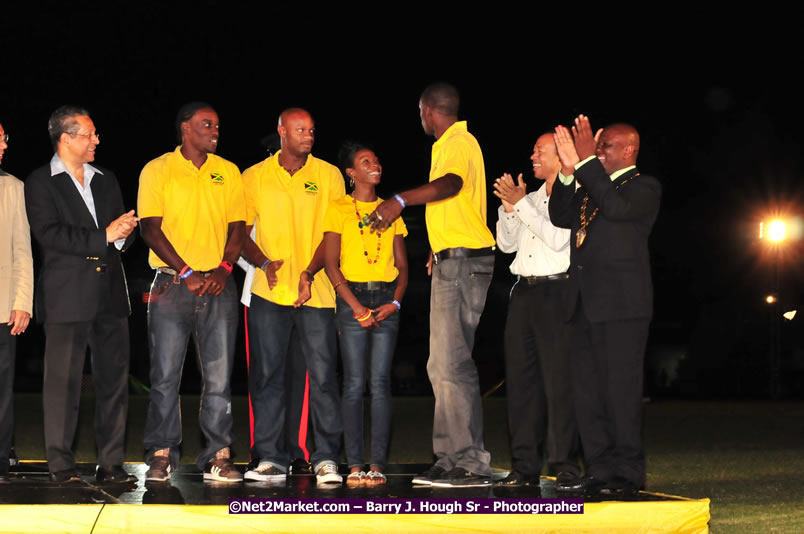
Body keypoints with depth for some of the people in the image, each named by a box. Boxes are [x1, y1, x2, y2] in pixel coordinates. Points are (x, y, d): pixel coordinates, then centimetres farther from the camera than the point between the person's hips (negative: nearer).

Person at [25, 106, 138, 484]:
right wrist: (103, 236, -14)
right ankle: (61, 466, 5)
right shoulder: (40, 183, 1)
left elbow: (125, 232, 19)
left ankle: (111, 464, 8)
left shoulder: (106, 180, 19)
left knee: (114, 380, 3)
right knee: (63, 382, -2)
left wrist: (123, 233, -6)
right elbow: (49, 234, -12)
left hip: (110, 295, 5)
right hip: (67, 297, -5)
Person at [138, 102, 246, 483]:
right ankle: (161, 455, 6)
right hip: (172, 285, -2)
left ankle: (217, 456, 5)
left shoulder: (227, 172, 12)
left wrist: (223, 268, -7)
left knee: (219, 376, 0)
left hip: (218, 286, 3)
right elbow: (151, 229, -3)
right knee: (165, 375, -2)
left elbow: (237, 226, 10)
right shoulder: (157, 170, 2)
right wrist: (187, 272, -11)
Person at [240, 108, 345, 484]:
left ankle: (326, 458, 4)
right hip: (268, 292, 1)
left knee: (323, 376, -3)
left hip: (316, 292, -1)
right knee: (266, 375, 2)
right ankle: (271, 459, 9)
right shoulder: (254, 177, 8)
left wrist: (309, 273, -12)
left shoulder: (328, 175, 6)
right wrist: (263, 263, -8)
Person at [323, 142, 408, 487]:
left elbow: (402, 264, 13)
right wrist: (355, 305, -10)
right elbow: (331, 263, -1)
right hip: (352, 297, -2)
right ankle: (355, 465, -4)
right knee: (355, 383, -5)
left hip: (386, 299, 2)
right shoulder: (339, 209, 6)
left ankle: (378, 465, -4)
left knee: (380, 382, -4)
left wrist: (396, 301, -4)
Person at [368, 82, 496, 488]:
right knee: (442, 365, 11)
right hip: (451, 264, 11)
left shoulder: (459, 142, -11)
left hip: (463, 262, -11)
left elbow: (451, 183, -32)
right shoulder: (451, 144, 21)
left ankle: (472, 463, -11)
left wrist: (400, 200, -43)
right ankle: (451, 459, 15)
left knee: (453, 363, -12)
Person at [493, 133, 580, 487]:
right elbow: (506, 243, 19)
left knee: (558, 379, -8)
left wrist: (520, 203, -11)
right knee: (521, 378, 5)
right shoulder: (531, 199, 21)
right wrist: (509, 206, 5)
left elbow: (558, 238, -15)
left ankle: (564, 466, -4)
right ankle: (524, 466, 8)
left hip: (555, 293, -7)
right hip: (523, 291, 7)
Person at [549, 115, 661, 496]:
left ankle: (628, 472, -1)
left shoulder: (645, 187, 0)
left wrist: (587, 161, -18)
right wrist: (569, 171, -1)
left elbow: (616, 207, -20)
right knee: (588, 390, 7)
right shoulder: (590, 186, 22)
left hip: (621, 303, -8)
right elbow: (561, 217, 9)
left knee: (620, 389, -7)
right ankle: (600, 471, 12)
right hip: (584, 302, 8)